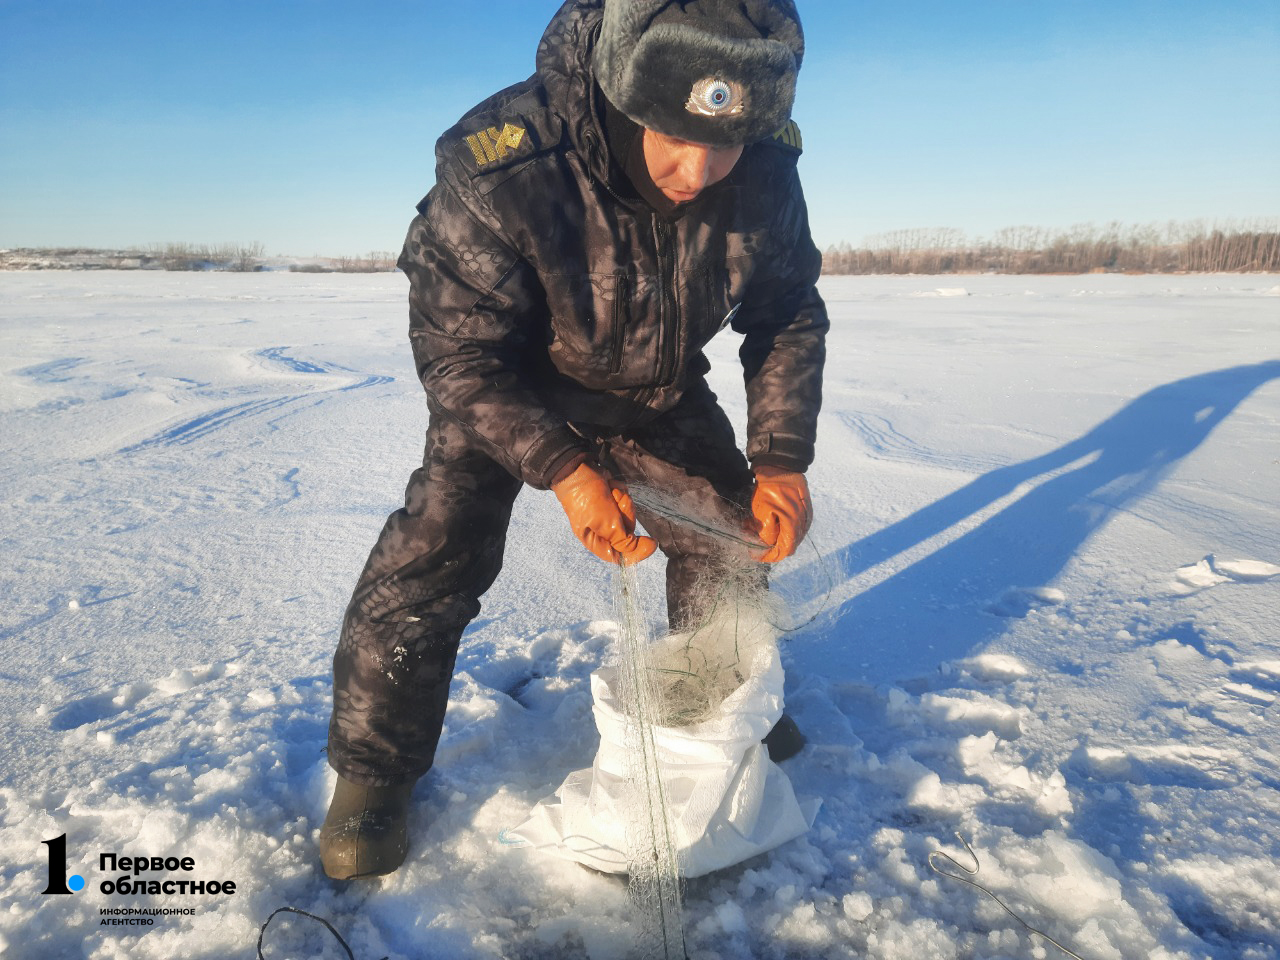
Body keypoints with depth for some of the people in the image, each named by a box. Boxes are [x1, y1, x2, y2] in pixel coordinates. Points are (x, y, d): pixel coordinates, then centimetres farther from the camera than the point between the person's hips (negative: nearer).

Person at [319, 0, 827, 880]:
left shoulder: (766, 174, -23)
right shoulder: (497, 174, -37)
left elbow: (789, 317, -8)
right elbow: (460, 355, -28)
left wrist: (782, 461, -17)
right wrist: (562, 471, -36)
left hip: (661, 392, 4)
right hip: (509, 388, -3)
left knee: (728, 530, 6)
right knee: (433, 558, -13)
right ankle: (373, 772, 9)